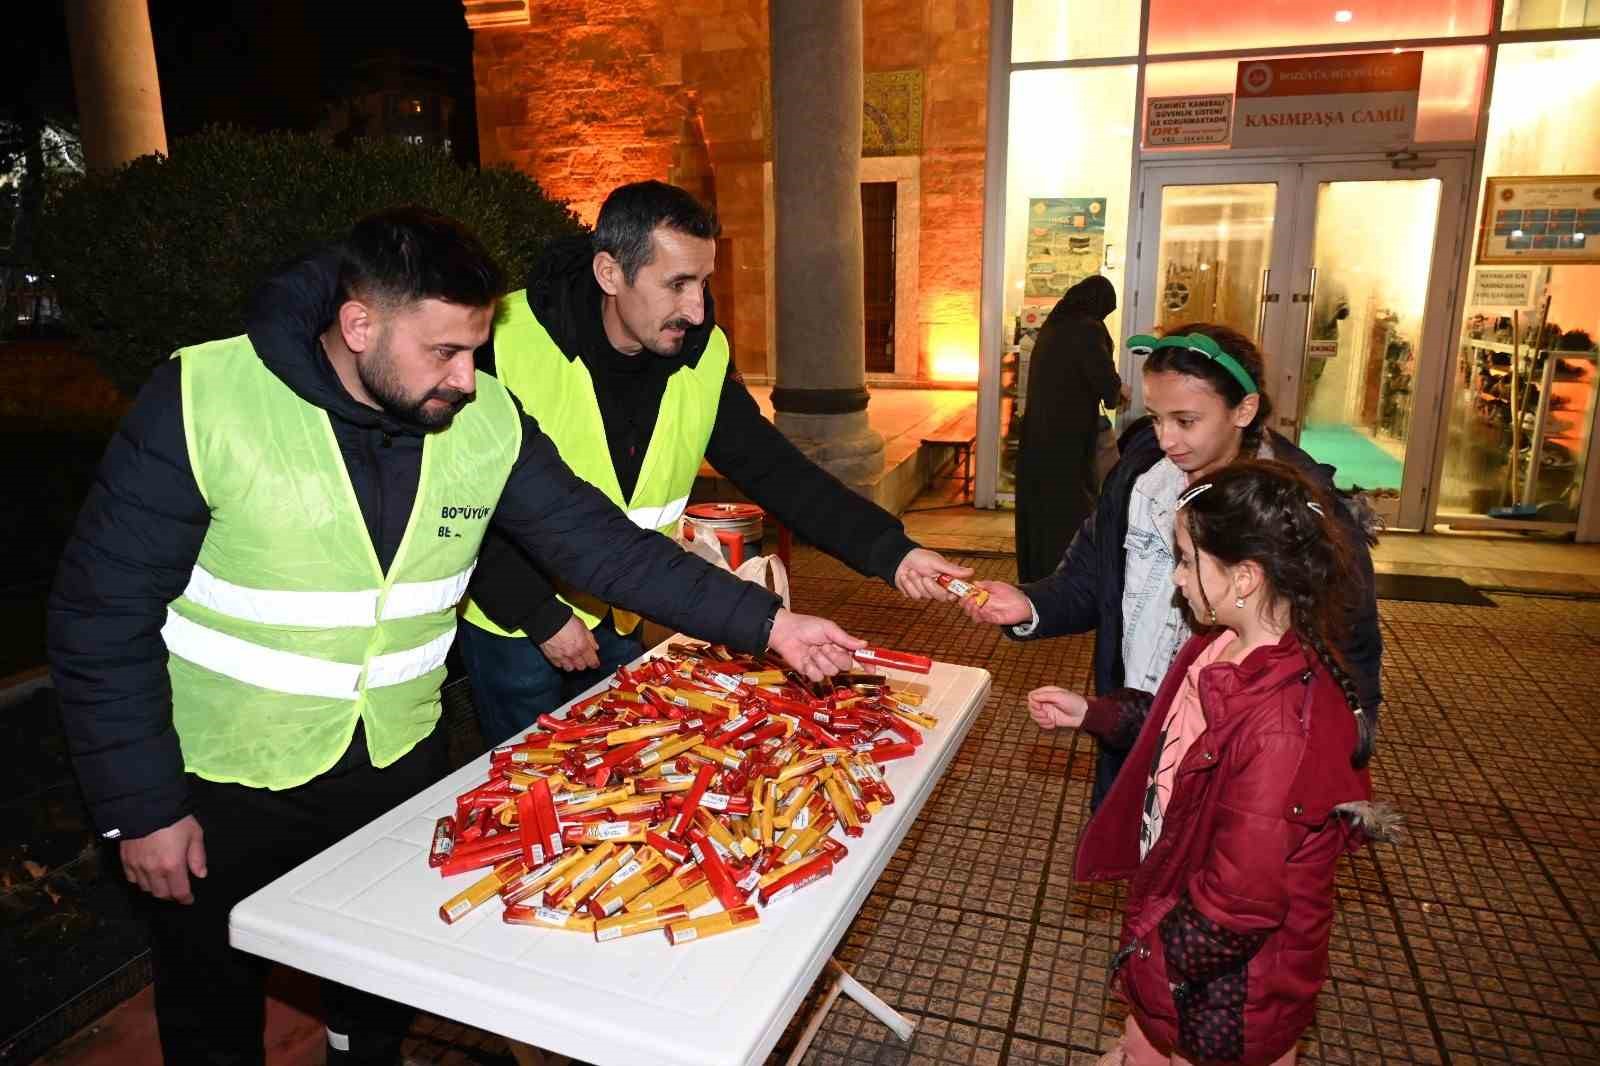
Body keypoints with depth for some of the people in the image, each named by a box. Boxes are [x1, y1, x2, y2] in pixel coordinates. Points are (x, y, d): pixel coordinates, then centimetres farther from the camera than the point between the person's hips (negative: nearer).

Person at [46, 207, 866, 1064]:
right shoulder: (201, 404, -22)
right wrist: (140, 809, -13)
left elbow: (603, 544, -8)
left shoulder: (486, 420, -11)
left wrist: (765, 623, -14)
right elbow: (102, 616, -15)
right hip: (225, 784, -3)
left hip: (399, 763, 3)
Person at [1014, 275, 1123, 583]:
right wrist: (1118, 392, 5)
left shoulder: (1052, 326, 10)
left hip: (1038, 432, 8)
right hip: (1069, 438, -8)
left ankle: (1034, 576, 25)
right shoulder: (1088, 329, -14)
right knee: (1071, 510, 2)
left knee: (1039, 506, 15)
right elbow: (1106, 381, -18)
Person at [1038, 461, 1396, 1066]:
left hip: (1228, 982, -7)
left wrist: (1156, 959, -17)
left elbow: (1240, 905, -30)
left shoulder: (1281, 725, -37)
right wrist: (1090, 714, 11)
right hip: (1177, 902, 7)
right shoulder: (1227, 648, -8)